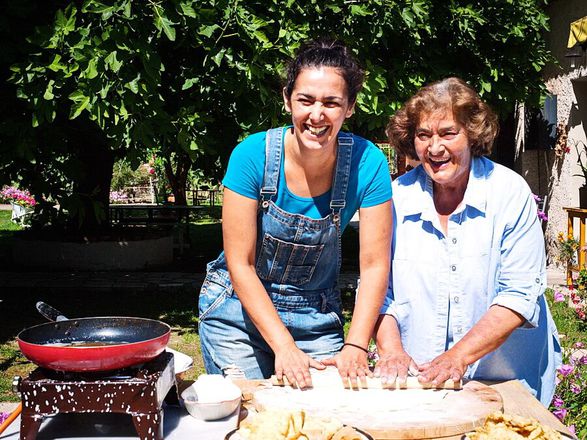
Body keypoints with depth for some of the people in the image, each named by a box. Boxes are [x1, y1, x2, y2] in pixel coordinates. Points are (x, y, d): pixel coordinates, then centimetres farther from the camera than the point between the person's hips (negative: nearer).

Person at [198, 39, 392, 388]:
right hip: (240, 309, -1)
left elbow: (374, 265, -11)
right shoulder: (253, 155, -20)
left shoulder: (368, 163, -16)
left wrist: (355, 347, -21)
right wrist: (283, 345, -24)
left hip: (317, 315, 2)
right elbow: (240, 263, -17)